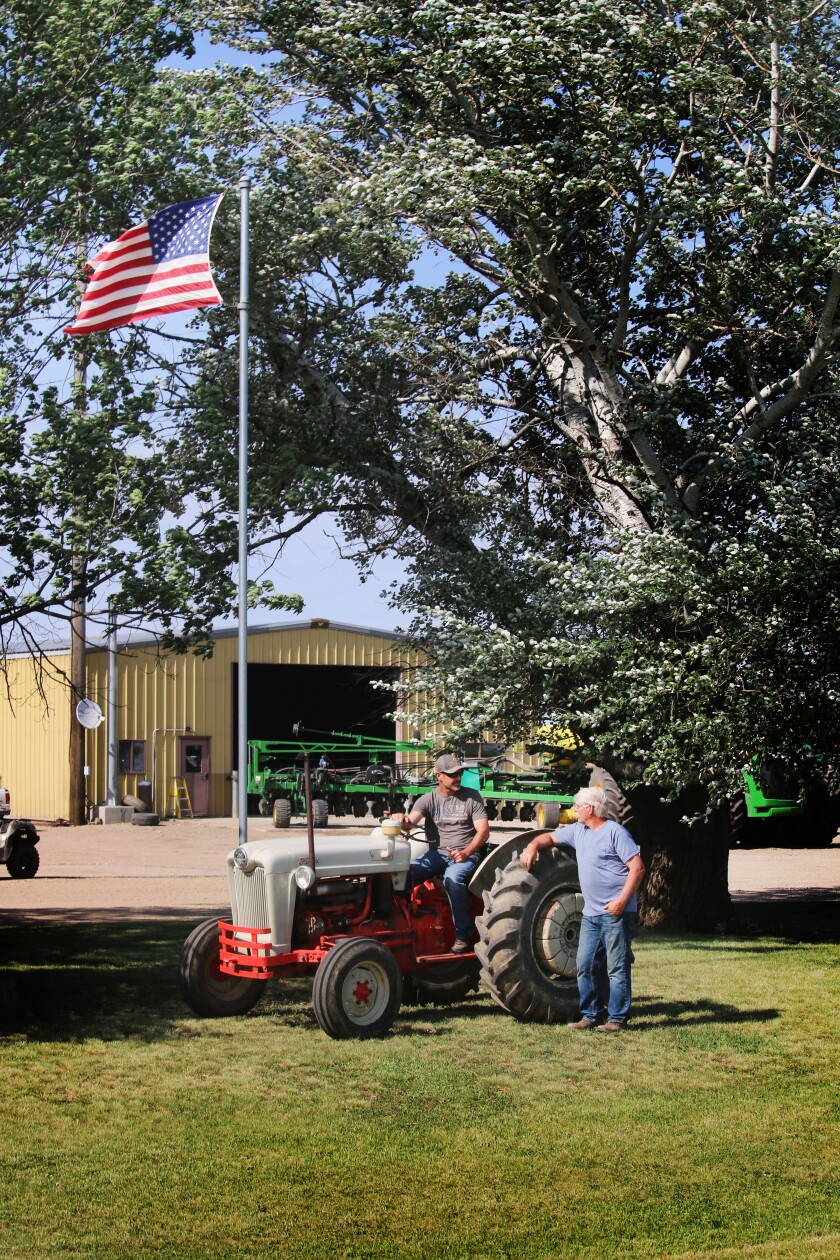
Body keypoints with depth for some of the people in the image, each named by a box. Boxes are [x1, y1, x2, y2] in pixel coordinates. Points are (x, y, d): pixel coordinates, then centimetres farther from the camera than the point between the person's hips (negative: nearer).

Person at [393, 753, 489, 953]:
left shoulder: (471, 797, 5)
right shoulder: (427, 800, 6)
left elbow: (483, 830, -1)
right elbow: (410, 823, -10)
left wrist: (466, 853, -18)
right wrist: (403, 821, -36)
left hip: (466, 854, -2)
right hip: (436, 853, 2)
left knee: (452, 877, -37)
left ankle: (463, 934, -25)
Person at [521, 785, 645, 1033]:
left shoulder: (615, 832, -10)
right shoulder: (577, 831, 13)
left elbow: (637, 868, -14)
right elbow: (551, 837, 27)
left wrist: (621, 900, -21)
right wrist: (533, 846, 5)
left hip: (616, 913, -8)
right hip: (591, 913, 8)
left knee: (617, 968, -3)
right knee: (585, 966, 8)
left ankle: (617, 1019, 1)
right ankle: (591, 1015, 16)